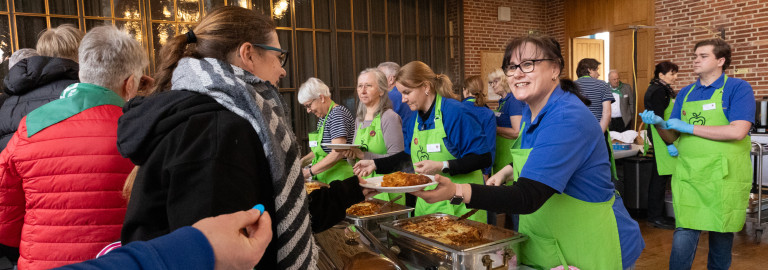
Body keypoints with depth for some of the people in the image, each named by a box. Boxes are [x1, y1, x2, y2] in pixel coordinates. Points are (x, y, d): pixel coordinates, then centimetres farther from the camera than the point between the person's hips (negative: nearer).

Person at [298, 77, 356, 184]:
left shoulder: (338, 114, -13)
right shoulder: (322, 118, 16)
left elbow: (338, 153, -22)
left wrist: (309, 172, -18)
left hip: (338, 178, -8)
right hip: (323, 180, 8)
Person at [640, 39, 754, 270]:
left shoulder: (738, 88, -3)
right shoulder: (685, 93, 11)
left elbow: (737, 131, -17)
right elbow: (671, 137, 11)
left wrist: (689, 128, -14)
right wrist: (659, 124, -10)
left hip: (724, 178, -2)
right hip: (688, 177, 3)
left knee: (722, 239, 12)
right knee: (683, 240, -5)